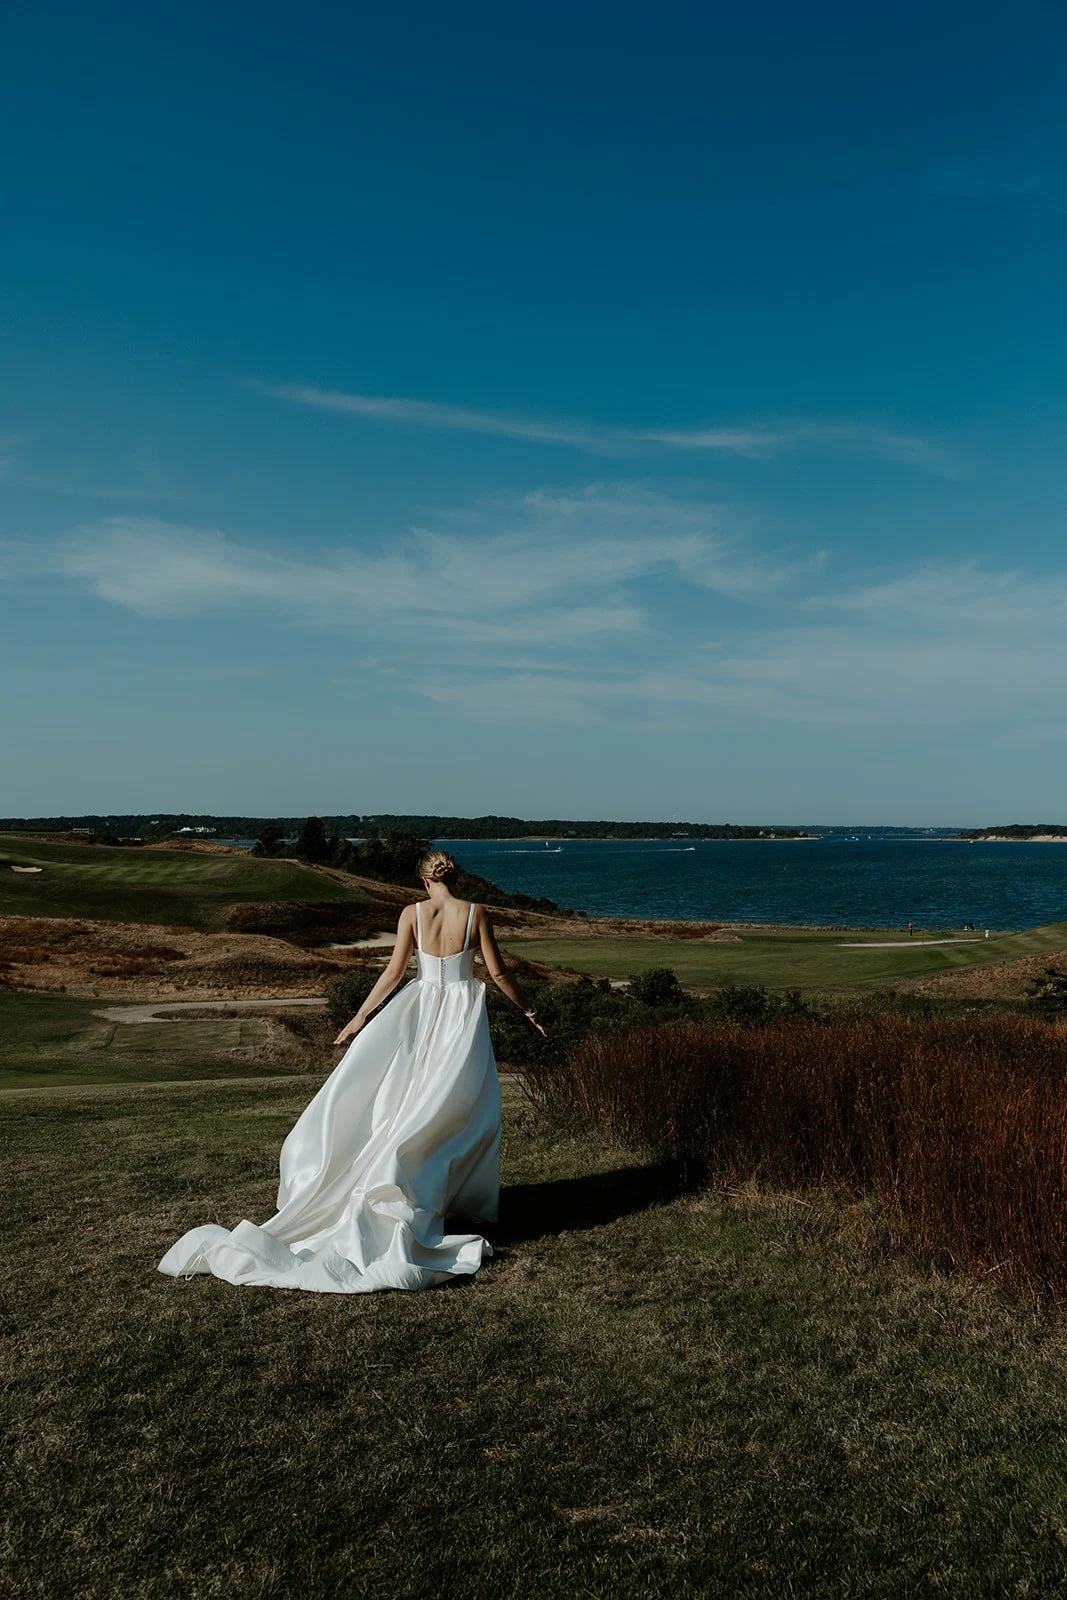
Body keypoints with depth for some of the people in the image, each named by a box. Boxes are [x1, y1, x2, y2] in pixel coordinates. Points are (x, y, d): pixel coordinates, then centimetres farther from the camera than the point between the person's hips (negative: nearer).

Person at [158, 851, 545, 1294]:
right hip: (464, 1012, -1)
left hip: (422, 1009, 1)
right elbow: (498, 973, -3)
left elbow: (394, 971, -5)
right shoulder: (477, 914, -5)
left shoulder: (412, 913, -4)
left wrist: (360, 1016, 3)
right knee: (473, 1109, 10)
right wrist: (527, 1011, 10)